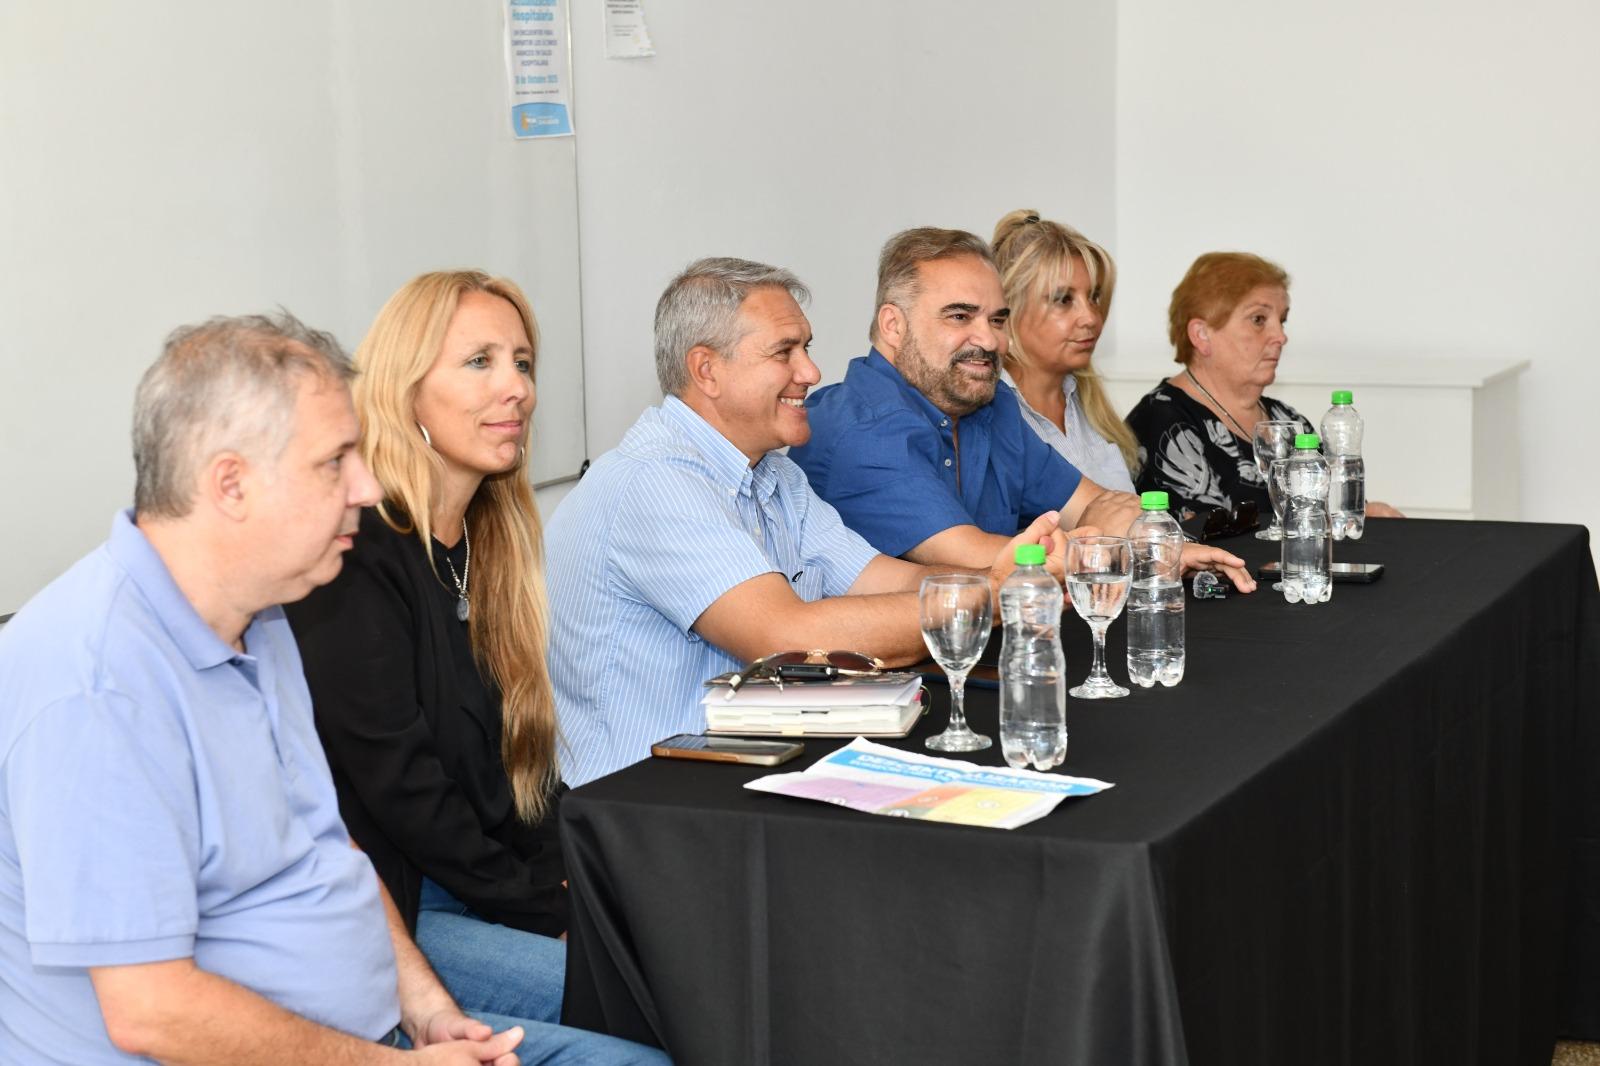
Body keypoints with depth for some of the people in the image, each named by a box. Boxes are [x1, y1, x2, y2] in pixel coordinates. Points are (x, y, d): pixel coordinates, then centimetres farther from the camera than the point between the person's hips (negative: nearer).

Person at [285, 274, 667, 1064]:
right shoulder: (357, 559, -15)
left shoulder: (491, 539, 12)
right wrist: (543, 912, -12)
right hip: (388, 910, -8)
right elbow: (396, 785, -17)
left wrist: (566, 881, -1)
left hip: (492, 877, 8)